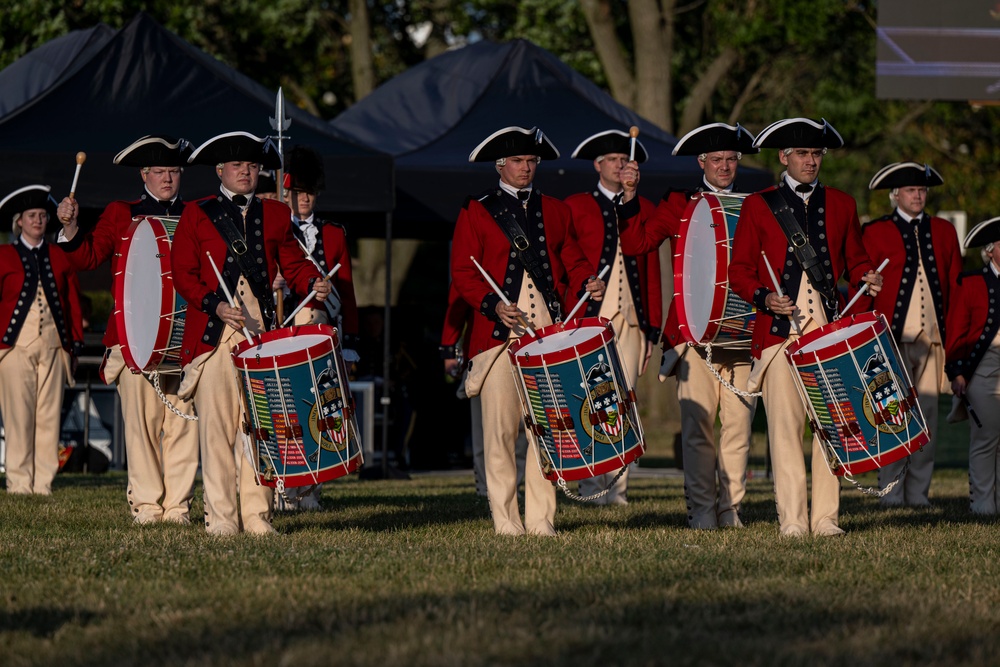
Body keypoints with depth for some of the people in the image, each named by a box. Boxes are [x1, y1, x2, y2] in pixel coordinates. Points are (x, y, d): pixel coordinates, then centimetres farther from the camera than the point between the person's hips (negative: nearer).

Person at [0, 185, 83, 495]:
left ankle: (43, 485, 2)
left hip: (53, 346, 3)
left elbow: (73, 300, 15)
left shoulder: (58, 257, 14)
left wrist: (75, 341, 8)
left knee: (49, 416, -1)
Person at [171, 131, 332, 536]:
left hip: (262, 334, 3)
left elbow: (292, 263, 16)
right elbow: (182, 273, 3)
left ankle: (257, 514, 5)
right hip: (214, 335, -2)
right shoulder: (196, 214, 8)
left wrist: (313, 283, -7)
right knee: (217, 424, -5)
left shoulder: (275, 214, 17)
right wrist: (214, 305, -13)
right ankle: (221, 516, -2)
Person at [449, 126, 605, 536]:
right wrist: (493, 305, -15)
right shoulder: (475, 212, 7)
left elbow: (571, 260, 20)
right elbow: (462, 272, 1)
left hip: (550, 333, 3)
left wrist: (587, 283, -3)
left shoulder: (555, 210, 18)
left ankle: (541, 519, 3)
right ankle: (506, 521, 1)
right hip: (500, 333, -3)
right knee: (500, 430, -4)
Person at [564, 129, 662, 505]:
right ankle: (591, 480, -6)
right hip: (591, 318, -3)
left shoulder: (644, 209, 15)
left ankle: (618, 485, 2)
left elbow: (652, 272, 14)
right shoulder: (575, 207, 7)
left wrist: (653, 329, 9)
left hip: (632, 320, 3)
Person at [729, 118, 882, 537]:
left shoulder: (841, 205, 16)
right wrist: (764, 297, -13)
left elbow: (855, 261, 20)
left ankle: (826, 517, 3)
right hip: (779, 331, -2)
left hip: (830, 331, 2)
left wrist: (867, 279, -3)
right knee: (784, 427, -7)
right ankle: (792, 519, -4)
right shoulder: (758, 206, 8)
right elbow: (738, 271, 6)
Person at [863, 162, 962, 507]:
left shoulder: (943, 231, 15)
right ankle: (892, 495, 1)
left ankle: (919, 495, 9)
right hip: (893, 341, -3)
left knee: (927, 419, 3)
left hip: (933, 340, 3)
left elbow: (956, 285, 16)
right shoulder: (875, 233, 4)